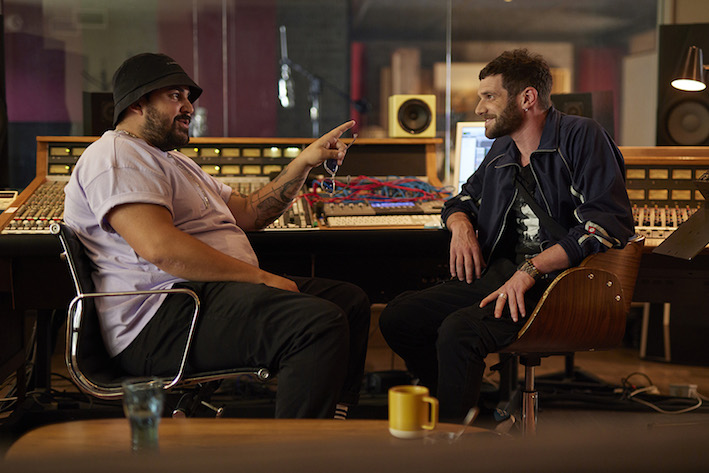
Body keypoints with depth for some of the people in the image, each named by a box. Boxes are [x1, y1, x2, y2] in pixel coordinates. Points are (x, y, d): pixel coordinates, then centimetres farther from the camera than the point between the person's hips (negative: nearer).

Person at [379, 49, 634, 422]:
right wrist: (461, 224, 8)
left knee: (458, 331, -32)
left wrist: (532, 269, -23)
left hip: (562, 280, -8)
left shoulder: (580, 137, -5)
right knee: (396, 318, -6)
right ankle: (465, 402, 8)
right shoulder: (502, 151, 18)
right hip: (501, 273, 8)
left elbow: (610, 223, -17)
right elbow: (463, 198, 35)